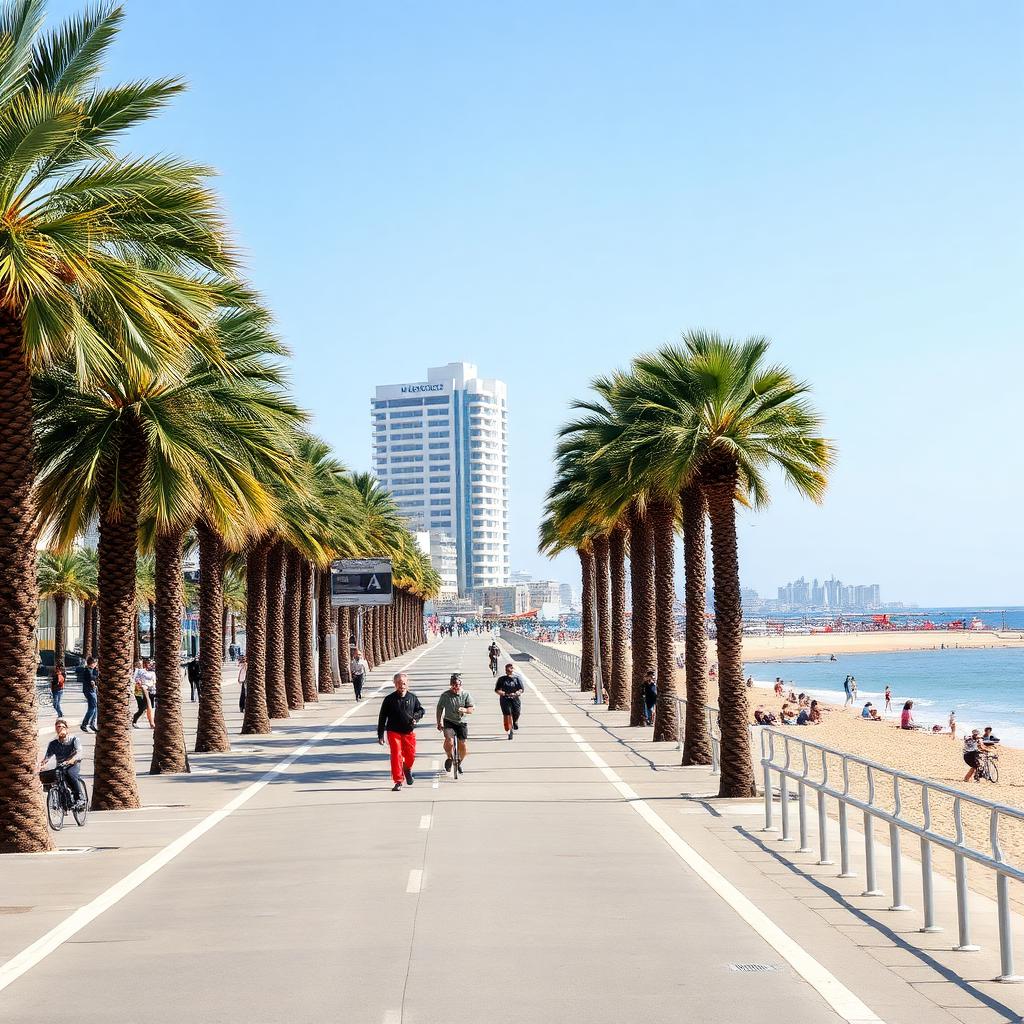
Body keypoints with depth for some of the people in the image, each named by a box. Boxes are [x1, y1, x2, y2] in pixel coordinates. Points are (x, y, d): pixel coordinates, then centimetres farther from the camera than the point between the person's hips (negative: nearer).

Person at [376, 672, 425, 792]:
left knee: (410, 756, 5)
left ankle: (407, 769, 40)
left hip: (409, 732, 2)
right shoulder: (389, 699, -2)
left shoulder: (412, 697, 4)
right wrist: (380, 735, -1)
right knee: (396, 756, -10)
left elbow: (421, 710, 17)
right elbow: (382, 718, 1)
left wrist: (416, 717, -7)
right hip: (394, 732, -2)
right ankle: (398, 781, -3)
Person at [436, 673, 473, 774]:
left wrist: (465, 710, -26)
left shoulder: (466, 695, -2)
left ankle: (459, 762, 26)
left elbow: (471, 709, -4)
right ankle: (449, 758, 1)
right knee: (449, 740, -26)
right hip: (449, 722, -1)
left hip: (461, 722, 1)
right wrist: (439, 723, 1)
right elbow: (439, 709, 6)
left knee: (462, 744, -2)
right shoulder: (445, 695, -4)